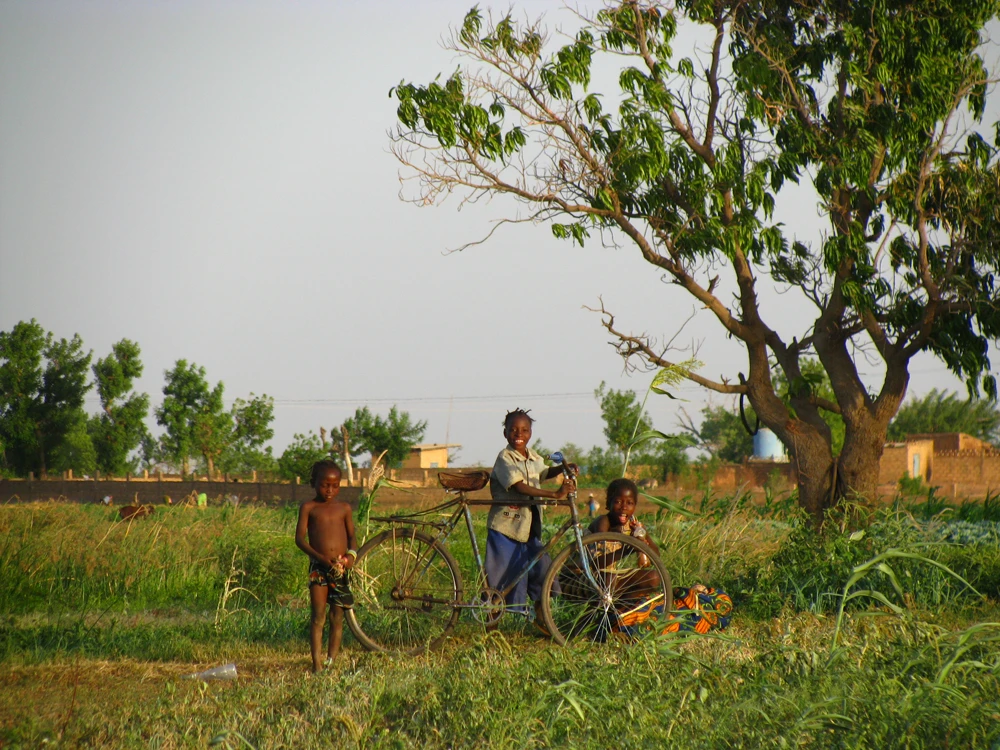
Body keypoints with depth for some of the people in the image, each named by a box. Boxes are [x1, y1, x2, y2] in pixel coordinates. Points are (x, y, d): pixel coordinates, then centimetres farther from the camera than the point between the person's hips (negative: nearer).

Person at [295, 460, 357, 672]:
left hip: (340, 568, 3)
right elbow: (300, 538, -4)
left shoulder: (344, 508, 10)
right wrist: (320, 557, -17)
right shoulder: (309, 507, 1)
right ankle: (317, 665, -7)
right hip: (318, 567, -3)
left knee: (337, 617, 4)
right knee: (318, 616, -5)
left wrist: (352, 554, -9)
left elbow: (352, 536, 13)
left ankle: (331, 663, 10)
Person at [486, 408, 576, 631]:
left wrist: (563, 469, 9)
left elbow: (543, 473, 31)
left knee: (541, 567, 2)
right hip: (505, 524, -6)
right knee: (502, 574, -2)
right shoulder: (505, 458, -15)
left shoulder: (533, 457, 8)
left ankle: (541, 618, 17)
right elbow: (520, 487, -28)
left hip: (528, 526, 7)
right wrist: (555, 494, -35)